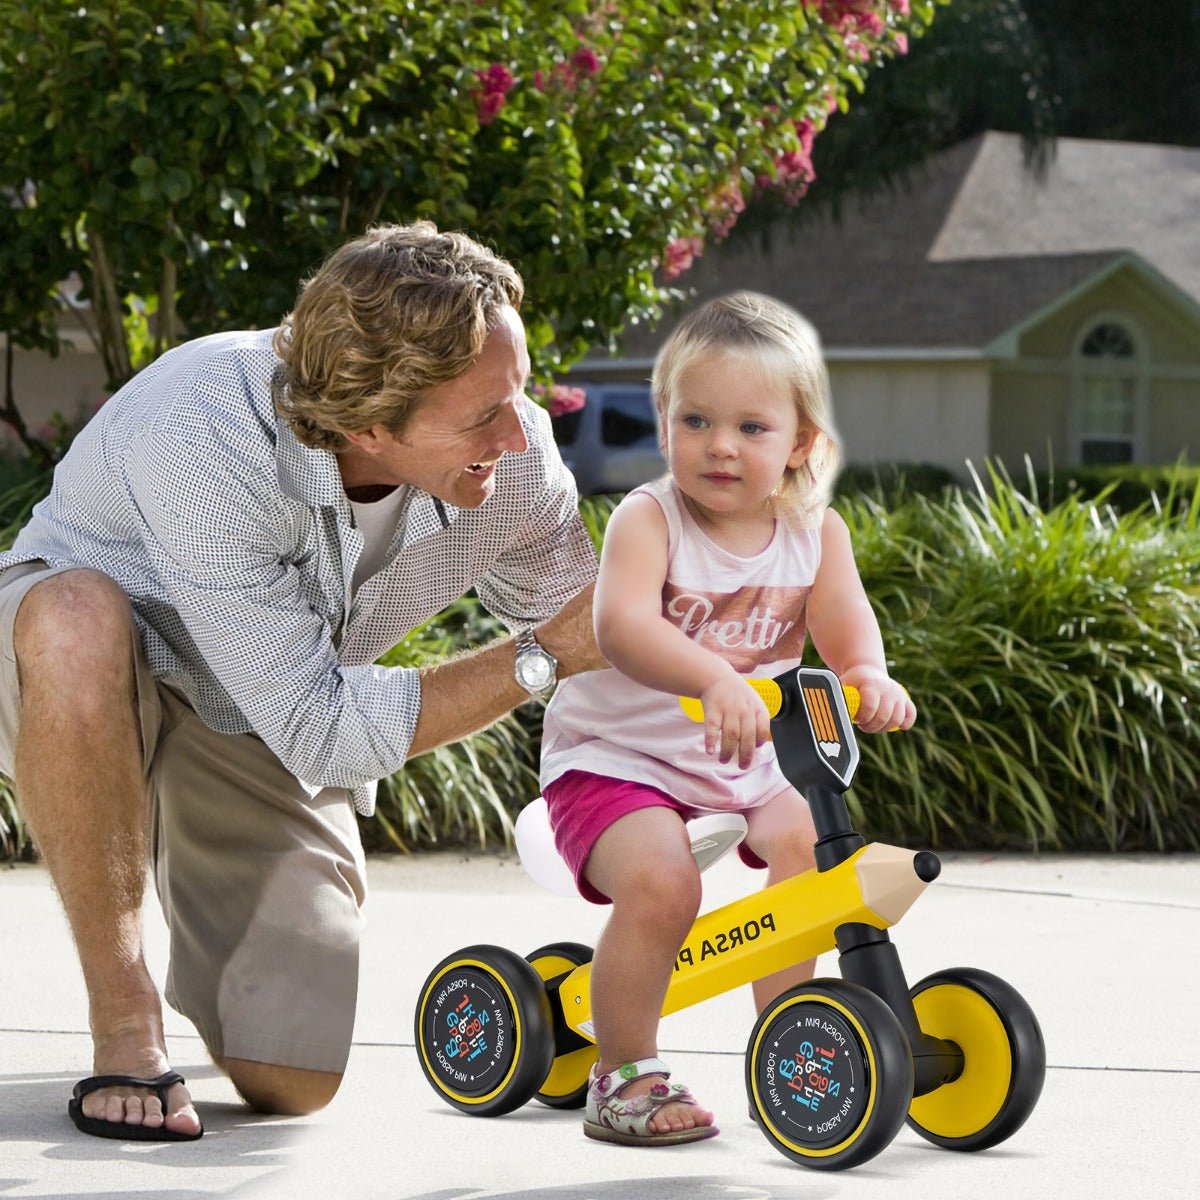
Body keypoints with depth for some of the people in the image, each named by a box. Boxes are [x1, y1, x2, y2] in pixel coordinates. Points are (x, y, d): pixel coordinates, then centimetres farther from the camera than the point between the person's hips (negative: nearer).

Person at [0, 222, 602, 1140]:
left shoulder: (516, 456, -22)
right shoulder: (197, 436, -38)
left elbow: (589, 642, -3)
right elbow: (321, 733, -34)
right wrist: (544, 655, -33)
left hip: (258, 738, 4)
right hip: (88, 677, -4)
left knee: (291, 1081, -6)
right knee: (78, 618, -42)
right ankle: (123, 1014, -24)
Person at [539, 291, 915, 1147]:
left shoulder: (817, 531, 0)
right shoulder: (649, 519, -16)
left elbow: (846, 628, -13)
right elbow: (623, 625, -34)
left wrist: (869, 677, -38)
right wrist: (715, 679, -52)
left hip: (743, 766, 5)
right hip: (618, 757, -4)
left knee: (808, 841, -22)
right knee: (660, 879, -30)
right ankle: (624, 1076, -9)